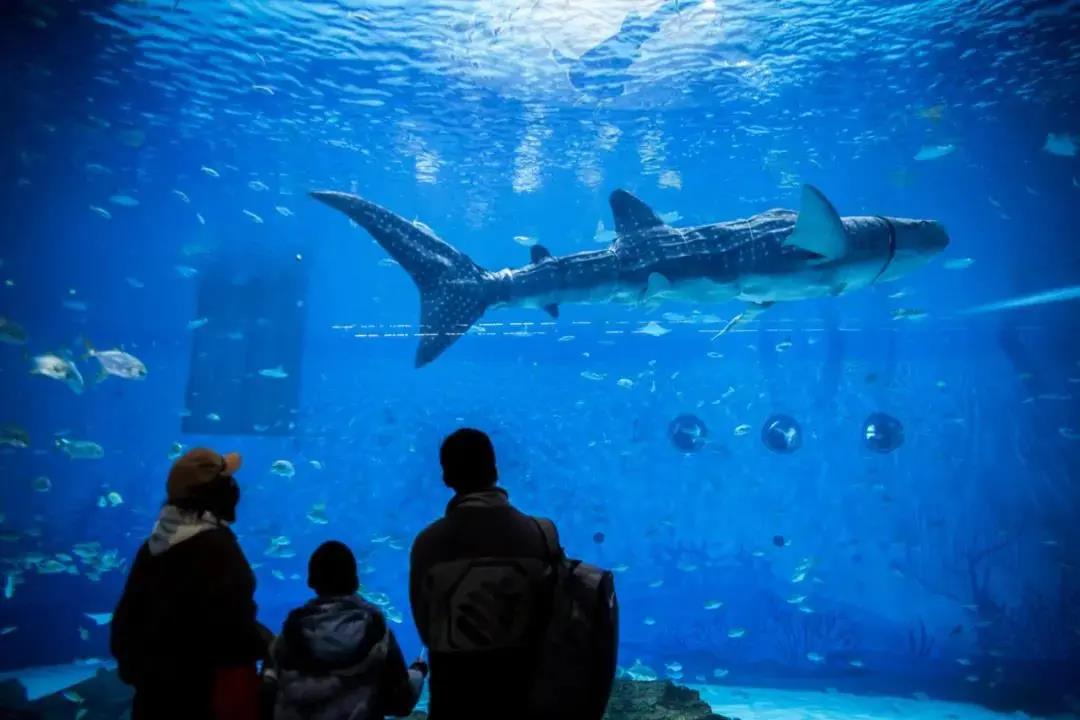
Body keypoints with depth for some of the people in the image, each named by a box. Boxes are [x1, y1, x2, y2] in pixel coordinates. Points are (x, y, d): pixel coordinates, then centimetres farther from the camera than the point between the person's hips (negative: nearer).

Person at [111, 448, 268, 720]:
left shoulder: (155, 543, 5)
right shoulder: (217, 546, -21)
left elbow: (126, 619, 11)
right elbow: (236, 629, -25)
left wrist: (135, 668, 20)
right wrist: (268, 645, -8)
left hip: (155, 690, 8)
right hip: (209, 692, -8)